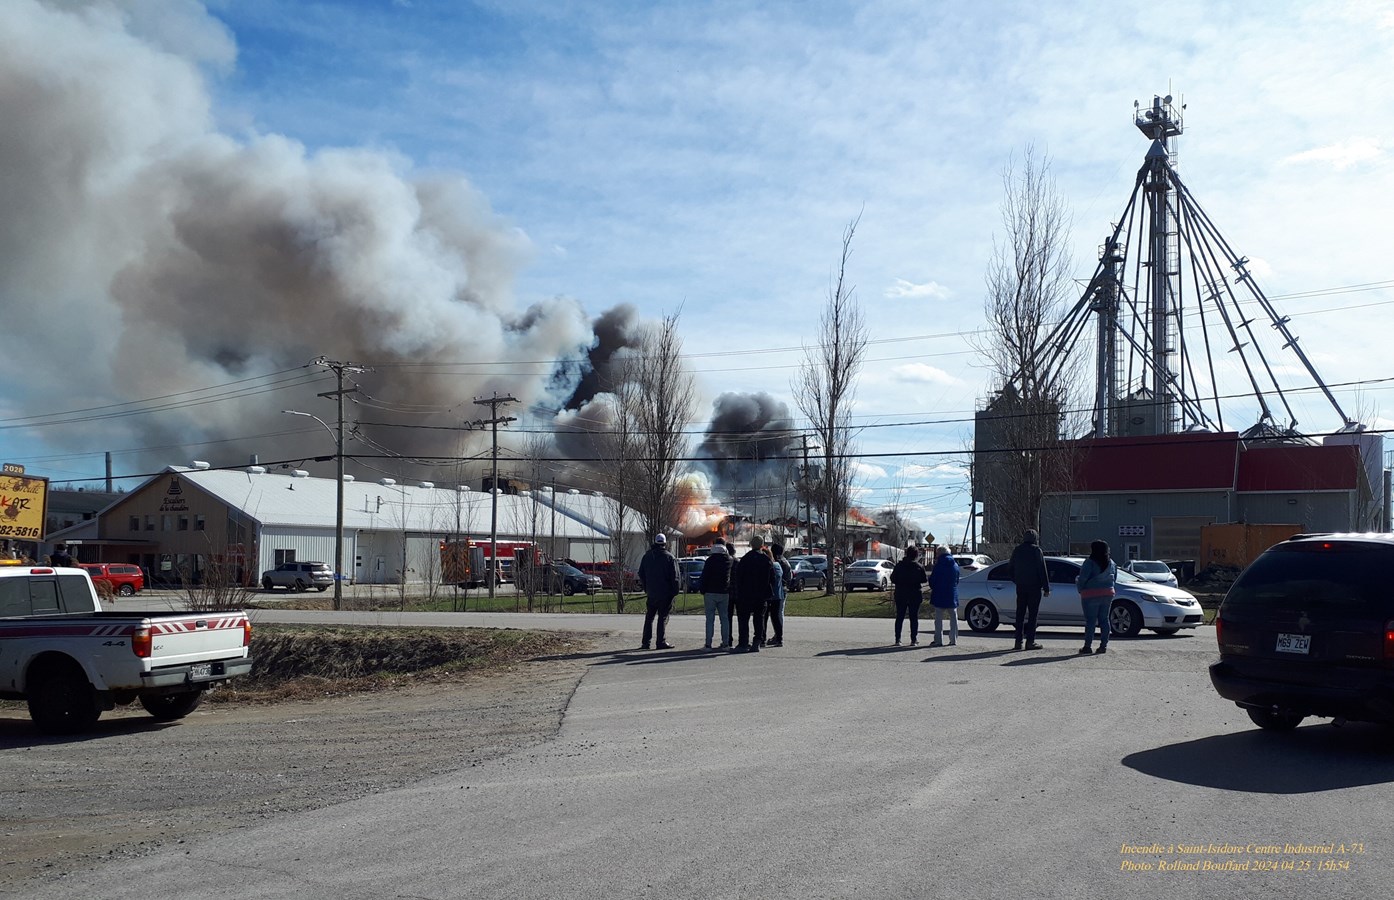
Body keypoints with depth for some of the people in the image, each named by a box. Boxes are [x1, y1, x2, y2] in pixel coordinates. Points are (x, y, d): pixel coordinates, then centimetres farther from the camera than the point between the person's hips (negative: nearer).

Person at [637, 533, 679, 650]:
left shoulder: (647, 556, 7)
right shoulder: (669, 557, -6)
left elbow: (641, 574, 12)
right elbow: (674, 576, -9)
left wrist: (646, 588, 19)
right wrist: (675, 591, -3)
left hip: (651, 593, 3)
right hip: (665, 593, -3)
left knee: (649, 617, 11)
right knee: (663, 618, 1)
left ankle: (645, 642, 8)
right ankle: (661, 642, -1)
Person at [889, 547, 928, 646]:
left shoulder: (899, 565, -3)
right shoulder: (919, 567, -7)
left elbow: (893, 579, -1)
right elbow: (924, 579, -4)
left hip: (900, 595, 1)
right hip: (914, 596, -1)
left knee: (899, 617, 8)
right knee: (914, 617, 6)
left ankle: (897, 639, 4)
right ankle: (914, 640, 3)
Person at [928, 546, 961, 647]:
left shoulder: (939, 566, -12)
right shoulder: (955, 565, 7)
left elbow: (932, 580, -7)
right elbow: (957, 580, 16)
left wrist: (933, 589, 12)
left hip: (940, 596, -5)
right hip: (952, 596, 5)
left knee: (939, 619, 0)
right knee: (953, 618, 11)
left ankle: (938, 640, -2)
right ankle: (953, 639, 12)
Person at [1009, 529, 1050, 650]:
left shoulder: (1017, 550, 8)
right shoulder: (1036, 550, -8)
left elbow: (1011, 570, 15)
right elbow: (1042, 571, -8)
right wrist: (1046, 588, -5)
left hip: (1020, 587, 5)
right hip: (1034, 586, -5)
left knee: (1020, 613, 8)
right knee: (1032, 613, -3)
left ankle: (1019, 640, 7)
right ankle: (1030, 641, -5)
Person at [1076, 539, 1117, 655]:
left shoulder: (1090, 563, -14)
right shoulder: (1112, 563, 9)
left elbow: (1082, 579, -15)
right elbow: (1114, 578, 16)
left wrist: (1081, 590, 1)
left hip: (1091, 595, -6)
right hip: (1108, 594, 6)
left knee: (1090, 621, -3)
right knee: (1104, 620, 11)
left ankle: (1087, 646, -2)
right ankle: (1103, 645, 11)